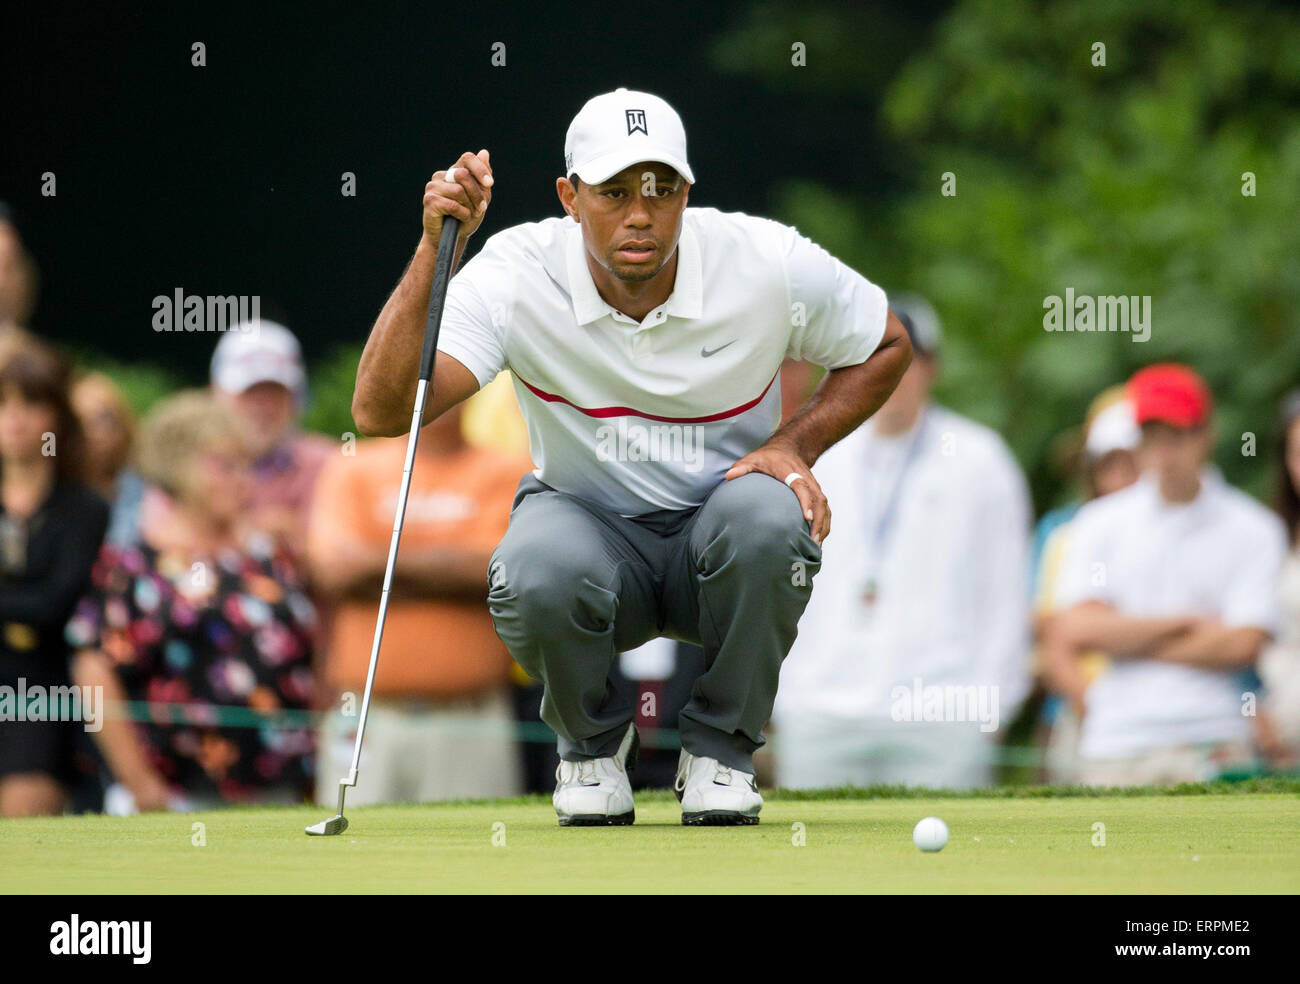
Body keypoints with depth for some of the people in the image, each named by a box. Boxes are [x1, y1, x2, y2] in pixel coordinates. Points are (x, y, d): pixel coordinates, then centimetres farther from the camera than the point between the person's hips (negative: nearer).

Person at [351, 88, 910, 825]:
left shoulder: (767, 262, -15)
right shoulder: (516, 277, -19)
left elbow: (886, 347, 4)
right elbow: (380, 411, -30)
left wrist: (795, 444, -13)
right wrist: (435, 250, -37)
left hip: (716, 542, 1)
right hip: (587, 525, -1)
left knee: (767, 516, -36)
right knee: (537, 573, -37)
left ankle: (721, 747, -8)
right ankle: (594, 740, 0)